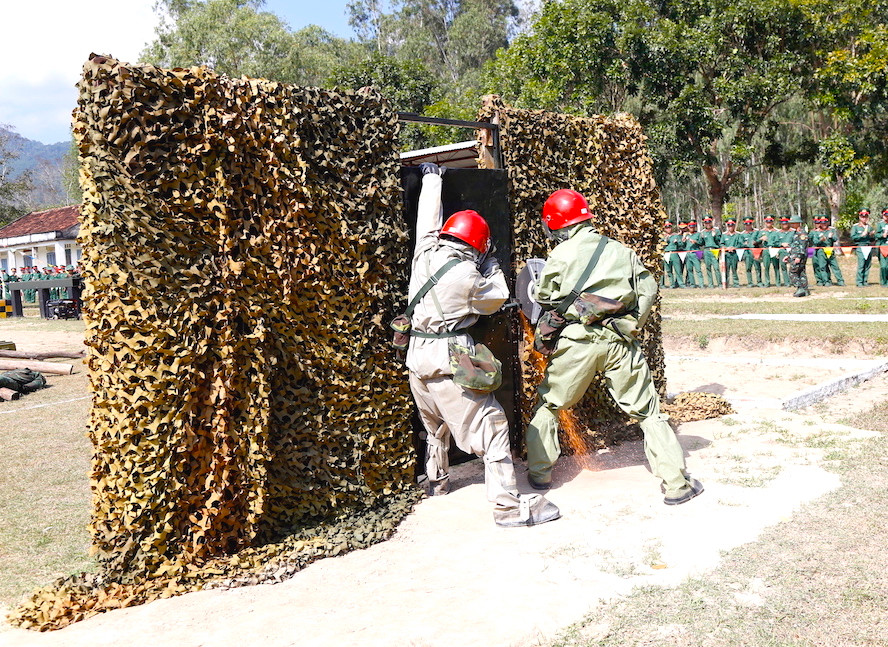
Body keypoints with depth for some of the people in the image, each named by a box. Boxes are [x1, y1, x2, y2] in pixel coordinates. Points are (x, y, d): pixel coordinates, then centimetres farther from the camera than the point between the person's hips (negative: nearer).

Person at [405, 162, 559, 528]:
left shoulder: (426, 253, 2)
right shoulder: (467, 275, -15)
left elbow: (428, 216, 20)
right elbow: (497, 299, 3)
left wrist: (431, 177, 34)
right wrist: (491, 264, 14)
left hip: (417, 357, 8)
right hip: (447, 360, -8)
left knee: (436, 427, 27)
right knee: (491, 427, -4)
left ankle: (436, 483, 44)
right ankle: (509, 505, -5)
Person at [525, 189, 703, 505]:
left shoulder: (560, 255, 2)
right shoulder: (621, 251, 10)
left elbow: (544, 298, 10)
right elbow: (648, 289, 9)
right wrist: (632, 326, 13)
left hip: (577, 340, -1)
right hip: (619, 339, 2)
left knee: (548, 405, 17)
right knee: (648, 411, 7)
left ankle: (539, 474, 22)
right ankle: (677, 484, 7)